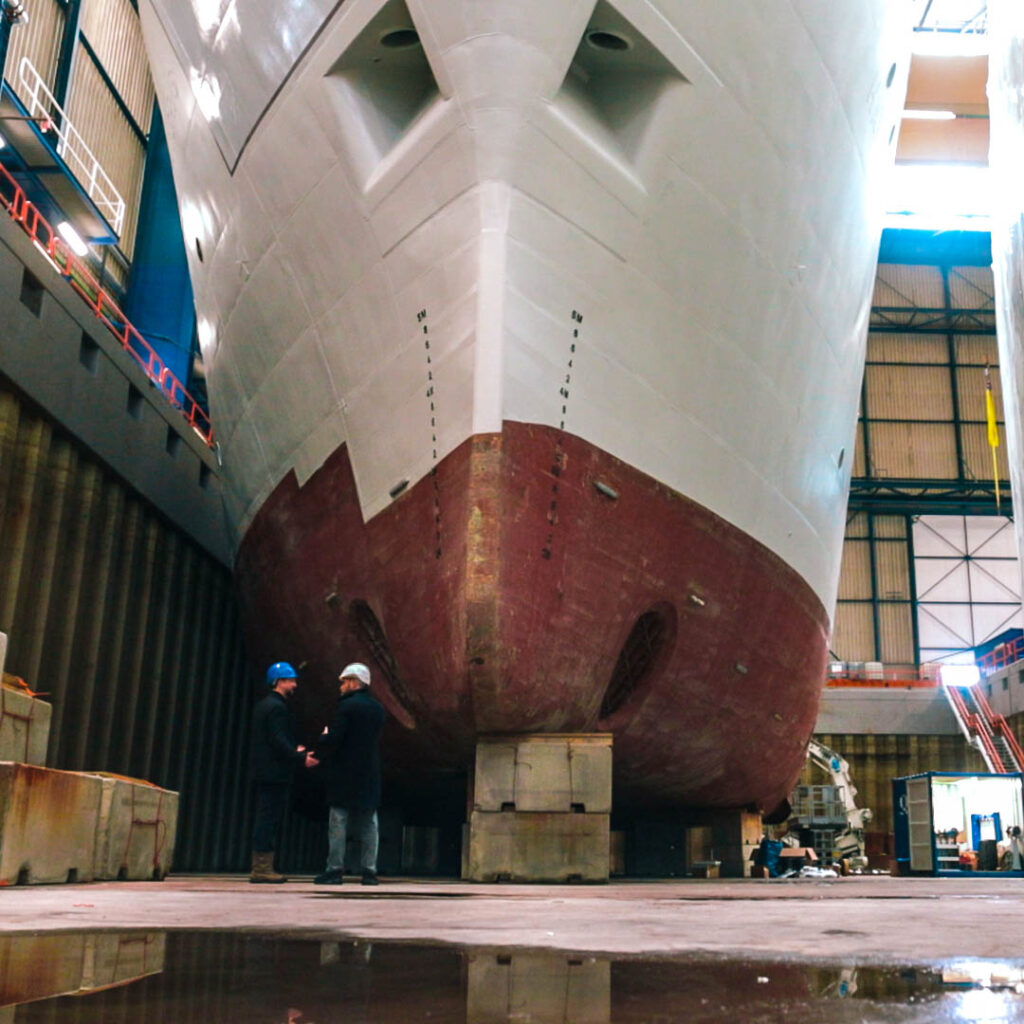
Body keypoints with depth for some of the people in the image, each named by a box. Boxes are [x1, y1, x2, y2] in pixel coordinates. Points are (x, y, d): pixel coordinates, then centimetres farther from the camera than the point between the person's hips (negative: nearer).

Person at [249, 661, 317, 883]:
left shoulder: (264, 705, 19)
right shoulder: (277, 707, -13)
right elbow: (279, 741, -21)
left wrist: (294, 749, 26)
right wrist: (301, 758, -20)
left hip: (262, 773, 10)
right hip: (275, 773, -10)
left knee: (264, 820, 12)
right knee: (270, 819, -7)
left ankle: (260, 868, 16)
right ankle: (262, 869, -5)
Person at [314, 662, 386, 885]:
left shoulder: (347, 706, -11)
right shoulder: (378, 709, 12)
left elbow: (333, 740, -17)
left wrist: (321, 745, 4)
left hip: (344, 775, -6)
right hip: (370, 776, 6)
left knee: (338, 823, -1)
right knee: (368, 825, 7)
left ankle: (335, 869, -1)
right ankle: (369, 871, 7)